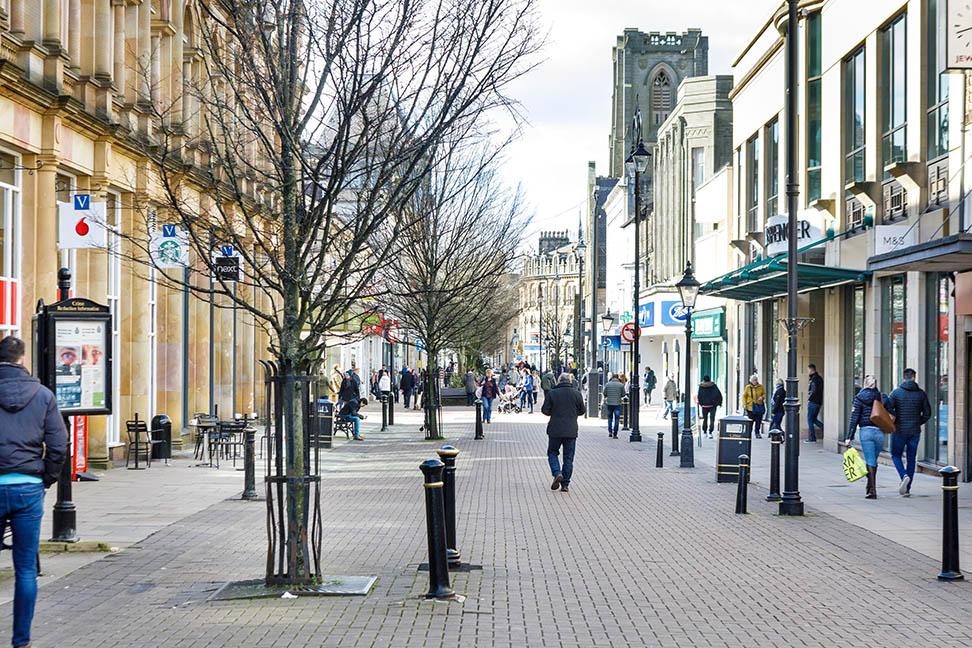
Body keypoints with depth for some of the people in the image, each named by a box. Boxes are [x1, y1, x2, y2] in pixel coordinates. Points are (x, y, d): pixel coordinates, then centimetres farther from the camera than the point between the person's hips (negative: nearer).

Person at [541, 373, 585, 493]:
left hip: (555, 430, -1)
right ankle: (565, 484, 9)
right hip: (571, 431, 2)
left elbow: (545, 410, -4)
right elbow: (582, 411, 9)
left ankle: (557, 473, -9)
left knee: (552, 452, 15)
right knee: (568, 457, 9)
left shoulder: (552, 393, -6)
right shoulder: (577, 394, 0)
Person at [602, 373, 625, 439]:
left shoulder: (607, 384, -1)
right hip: (617, 404, -1)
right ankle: (615, 434, 0)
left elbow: (604, 394, 2)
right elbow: (623, 394, 0)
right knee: (616, 419, 3)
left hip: (609, 403, 2)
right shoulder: (621, 385, -4)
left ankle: (610, 432, 10)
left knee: (610, 418, 18)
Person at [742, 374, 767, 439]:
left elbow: (764, 394, 15)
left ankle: (757, 433, 15)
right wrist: (744, 404, -8)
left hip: (759, 406, 2)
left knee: (758, 421, 3)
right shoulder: (747, 387, -2)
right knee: (751, 420, -2)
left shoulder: (761, 387, 5)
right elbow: (744, 396, 2)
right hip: (751, 406, -2)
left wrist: (762, 397, -8)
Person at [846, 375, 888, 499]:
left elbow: (854, 418, -3)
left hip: (866, 431, -3)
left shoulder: (860, 398, 0)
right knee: (874, 460, 17)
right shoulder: (882, 398, 7)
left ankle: (872, 490, -10)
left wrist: (849, 437, -3)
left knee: (870, 461, -3)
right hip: (880, 432, 3)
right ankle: (870, 487, 26)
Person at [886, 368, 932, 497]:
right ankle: (907, 489, 9)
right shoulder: (921, 393, 1)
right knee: (911, 459, 9)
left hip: (899, 431, -2)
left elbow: (888, 409, -16)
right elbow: (927, 413, 3)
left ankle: (904, 476, -15)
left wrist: (894, 421, -1)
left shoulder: (896, 392, -6)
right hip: (915, 431, 2)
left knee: (896, 455, 12)